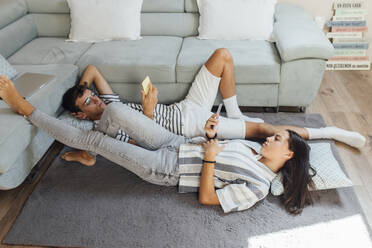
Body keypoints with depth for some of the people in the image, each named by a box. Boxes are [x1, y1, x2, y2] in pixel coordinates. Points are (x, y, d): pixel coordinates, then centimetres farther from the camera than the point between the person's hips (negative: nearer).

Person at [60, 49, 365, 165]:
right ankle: (328, 132, 1)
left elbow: (92, 69, 24)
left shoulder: (108, 101, 10)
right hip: (191, 126, -8)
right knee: (262, 129, -15)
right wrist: (148, 113, -32)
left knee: (223, 55, -1)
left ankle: (234, 114, 10)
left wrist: (78, 91, 12)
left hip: (186, 108, 8)